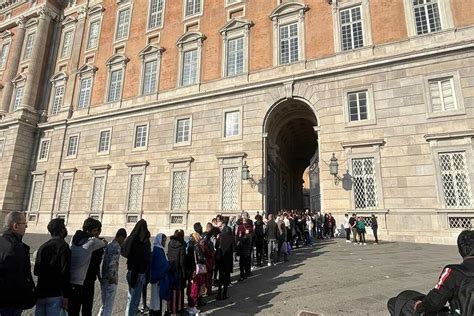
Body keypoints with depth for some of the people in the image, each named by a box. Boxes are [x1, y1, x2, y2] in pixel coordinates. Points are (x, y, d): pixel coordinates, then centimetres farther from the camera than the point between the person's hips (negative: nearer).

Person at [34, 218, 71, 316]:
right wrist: (66, 296, -13)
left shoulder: (43, 246, 10)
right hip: (55, 294, -7)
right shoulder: (63, 246, -12)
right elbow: (65, 273, -16)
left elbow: (36, 271, 12)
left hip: (40, 292, 7)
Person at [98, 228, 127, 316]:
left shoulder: (108, 245, 11)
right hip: (111, 281, -8)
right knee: (108, 307, 2)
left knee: (104, 305, 20)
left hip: (103, 279, 8)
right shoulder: (117, 247, -16)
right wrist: (111, 278, -15)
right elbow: (112, 264, -22)